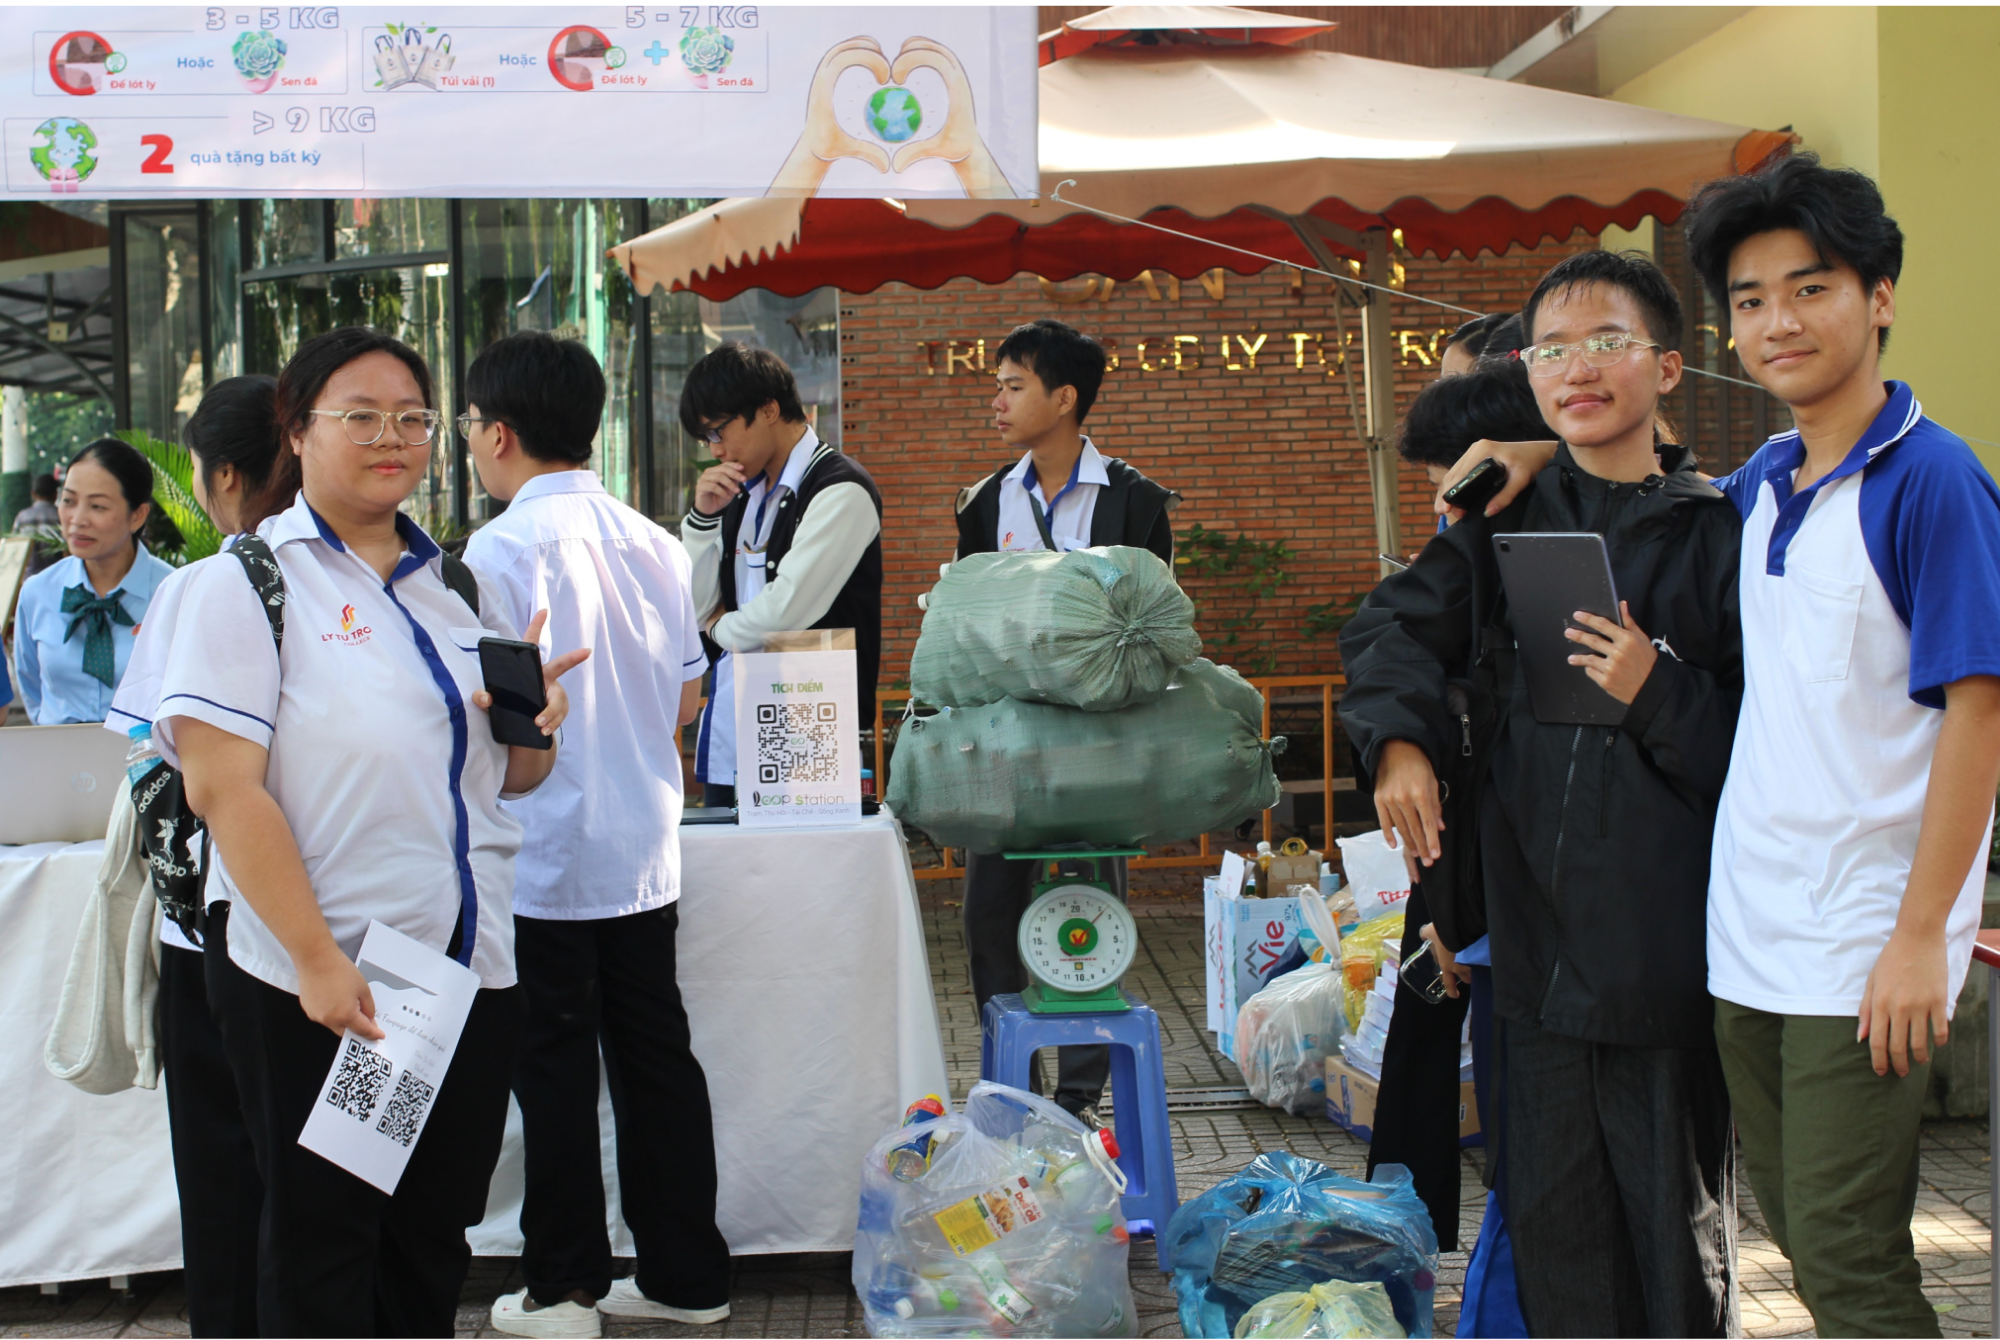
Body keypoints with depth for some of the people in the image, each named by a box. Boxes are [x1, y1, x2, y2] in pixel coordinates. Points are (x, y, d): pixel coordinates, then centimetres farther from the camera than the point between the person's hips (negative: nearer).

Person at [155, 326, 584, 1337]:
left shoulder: (457, 586, 13)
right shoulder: (248, 579, -5)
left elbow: (510, 777, 20)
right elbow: (221, 786, -15)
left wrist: (535, 729, -4)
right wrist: (317, 959, -21)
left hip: (471, 969, 5)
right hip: (316, 986, -5)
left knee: (434, 1238, 15)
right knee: (320, 1252, 7)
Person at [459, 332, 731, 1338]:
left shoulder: (503, 549, -14)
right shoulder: (653, 544, 6)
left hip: (542, 859, -6)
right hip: (645, 849, 6)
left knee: (554, 1067, 4)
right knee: (656, 1055, 12)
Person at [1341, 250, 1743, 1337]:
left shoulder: (1718, 529, -4)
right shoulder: (1508, 520, 9)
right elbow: (1398, 623, 17)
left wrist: (1659, 693, -20)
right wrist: (1399, 739, 1)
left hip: (1663, 934, -4)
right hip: (1535, 924, 4)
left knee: (1674, 1207, 8)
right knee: (1549, 1207, 12)